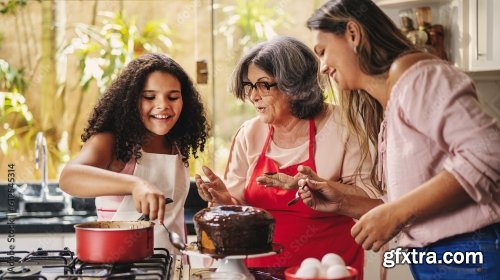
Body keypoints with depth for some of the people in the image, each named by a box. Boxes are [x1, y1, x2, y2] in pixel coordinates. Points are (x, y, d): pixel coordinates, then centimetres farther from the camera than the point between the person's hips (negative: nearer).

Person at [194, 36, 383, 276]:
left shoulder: (339, 127, -6)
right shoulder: (249, 134, 5)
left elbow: (371, 200, -10)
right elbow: (241, 207, 9)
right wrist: (226, 200, -11)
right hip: (261, 268, 4)